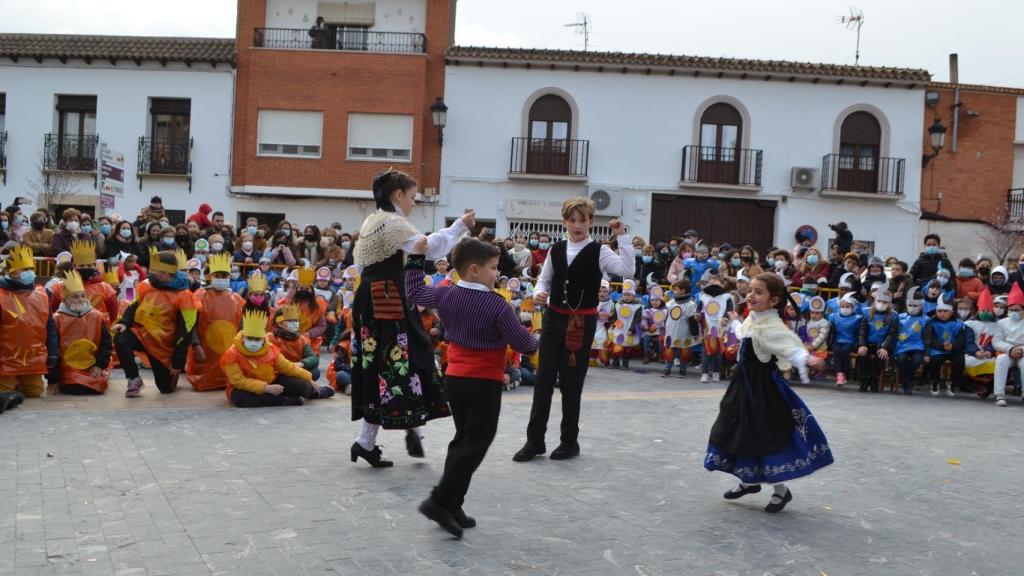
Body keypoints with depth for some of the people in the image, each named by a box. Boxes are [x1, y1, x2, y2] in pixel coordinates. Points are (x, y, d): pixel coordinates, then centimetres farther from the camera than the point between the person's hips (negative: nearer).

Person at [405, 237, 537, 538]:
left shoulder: (445, 295, 1)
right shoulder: (497, 305, -16)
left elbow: (414, 292, 18)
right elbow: (522, 343, -12)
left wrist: (417, 257, 24)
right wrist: (533, 343, 10)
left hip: (454, 378, 7)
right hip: (484, 383, -7)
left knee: (462, 439, 17)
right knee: (475, 444, -2)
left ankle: (452, 506, 16)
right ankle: (439, 501, -9)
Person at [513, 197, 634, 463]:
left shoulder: (599, 251, -6)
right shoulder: (556, 250, 6)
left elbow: (627, 270, -21)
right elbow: (544, 279, 14)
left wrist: (623, 237, -24)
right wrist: (539, 294, -8)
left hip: (582, 321, -4)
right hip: (553, 317, 4)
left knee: (571, 382, 4)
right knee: (544, 378, 4)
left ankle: (570, 441, 20)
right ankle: (534, 440, 13)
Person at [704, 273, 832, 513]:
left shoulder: (771, 326, -24)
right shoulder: (752, 319, 4)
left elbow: (790, 345, -41)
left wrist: (807, 359, -59)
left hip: (764, 387, -9)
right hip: (746, 384, 9)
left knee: (769, 438, 0)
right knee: (739, 433, 17)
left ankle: (781, 490, 19)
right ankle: (749, 481, 35)